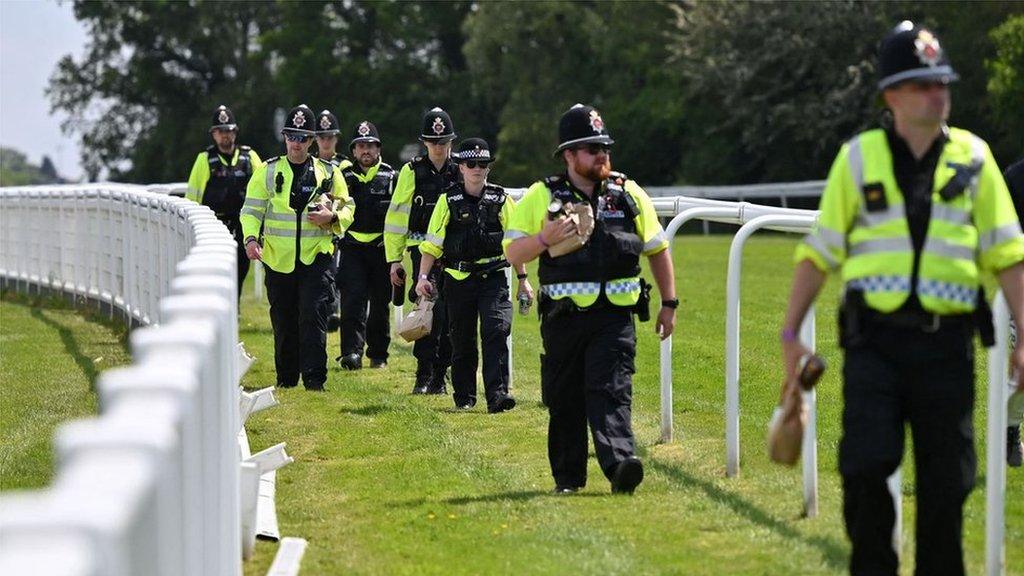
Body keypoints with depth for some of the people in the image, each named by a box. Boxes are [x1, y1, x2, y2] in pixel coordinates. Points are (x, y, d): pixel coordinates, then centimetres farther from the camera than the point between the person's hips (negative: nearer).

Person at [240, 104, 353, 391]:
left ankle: (314, 379, -9)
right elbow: (251, 209, 3)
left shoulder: (328, 173, 6)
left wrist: (332, 217, -9)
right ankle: (286, 378, 19)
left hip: (316, 257, -1)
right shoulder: (267, 171, 5)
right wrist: (251, 237, -14)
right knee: (283, 323, 7)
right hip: (278, 259, 1)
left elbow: (347, 209, 13)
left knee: (313, 317, -12)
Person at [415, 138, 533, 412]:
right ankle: (464, 396, 21)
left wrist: (523, 279, 11)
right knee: (462, 340, 8)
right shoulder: (448, 201, 3)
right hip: (459, 279, 0)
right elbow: (432, 243, 2)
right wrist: (423, 277, -6)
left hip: (494, 278, 0)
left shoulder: (501, 200, 5)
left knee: (497, 332, -15)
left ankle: (497, 394, -19)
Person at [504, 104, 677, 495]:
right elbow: (513, 253, 3)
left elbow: (657, 249, 19)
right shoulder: (541, 197, 5)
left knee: (611, 391, -16)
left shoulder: (629, 195, 10)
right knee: (564, 400, 6)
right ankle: (567, 478, 19)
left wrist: (669, 304, 15)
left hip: (615, 317, 0)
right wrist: (545, 239, -16)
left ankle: (620, 464, -30)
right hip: (563, 316, 1)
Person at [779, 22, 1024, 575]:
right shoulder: (859, 157, 5)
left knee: (945, 482, 3)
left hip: (946, 343, 1)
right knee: (865, 467, -11)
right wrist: (790, 332, 4)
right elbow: (819, 251, 8)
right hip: (875, 340, -1)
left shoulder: (973, 157, 7)